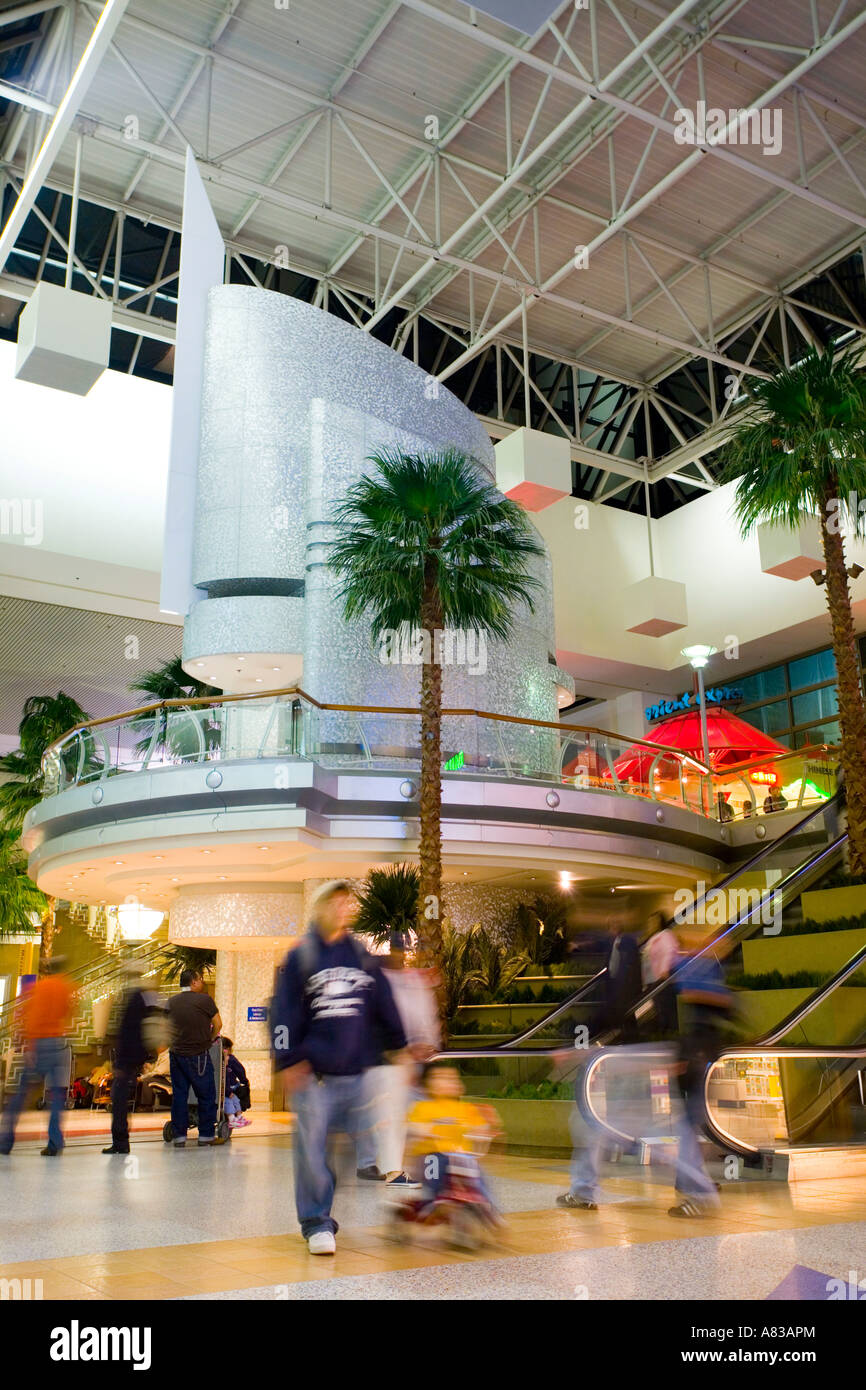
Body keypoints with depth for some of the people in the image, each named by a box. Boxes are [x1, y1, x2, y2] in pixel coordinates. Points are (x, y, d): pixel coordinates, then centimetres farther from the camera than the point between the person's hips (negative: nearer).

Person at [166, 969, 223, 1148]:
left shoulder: (171, 1001, 6)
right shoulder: (204, 1000, -8)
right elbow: (218, 1024, 0)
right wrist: (209, 1039, 16)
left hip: (176, 1053, 5)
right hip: (198, 1055, -5)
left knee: (178, 1095, 10)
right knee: (206, 1095, 6)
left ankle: (179, 1136, 12)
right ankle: (206, 1135, 9)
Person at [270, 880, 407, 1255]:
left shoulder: (362, 955, 11)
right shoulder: (300, 956, 0)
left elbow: (385, 1006, 17)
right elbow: (284, 1012, -2)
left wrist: (397, 1047, 15)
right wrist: (288, 1060, -8)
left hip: (358, 1071, 3)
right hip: (313, 1073, -3)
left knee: (367, 1139, 4)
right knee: (312, 1147, 0)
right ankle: (317, 1222, 13)